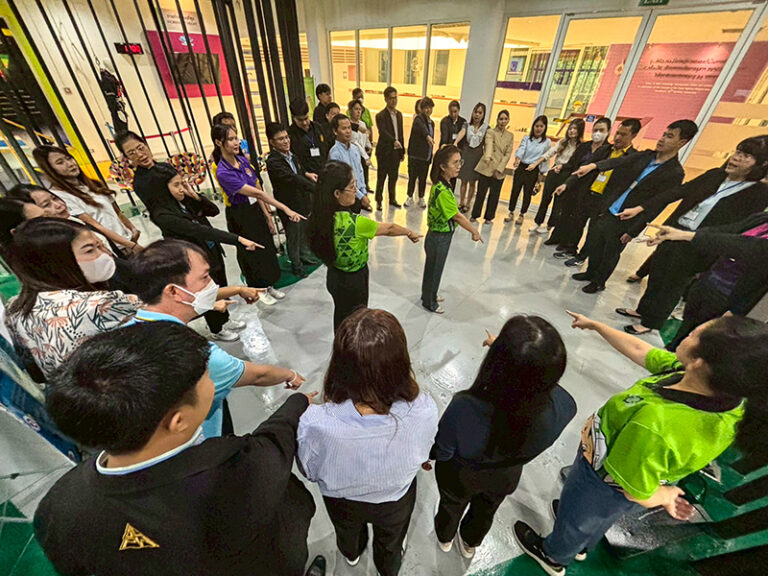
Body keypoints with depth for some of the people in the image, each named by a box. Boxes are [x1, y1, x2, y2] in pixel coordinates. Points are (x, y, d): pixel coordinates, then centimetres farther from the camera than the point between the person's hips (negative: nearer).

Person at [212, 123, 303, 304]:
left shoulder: (243, 160, -1)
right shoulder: (223, 172, -24)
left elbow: (258, 187, 4)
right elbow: (256, 193, -31)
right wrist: (285, 209, -34)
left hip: (255, 209, 7)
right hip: (240, 216, -7)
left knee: (266, 247, 14)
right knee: (250, 253, 10)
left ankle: (269, 285, 33)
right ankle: (259, 289, 31)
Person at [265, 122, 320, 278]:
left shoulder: (291, 154, 3)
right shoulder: (273, 161, -23)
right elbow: (293, 179, -36)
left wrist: (307, 174, 3)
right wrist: (318, 189, -44)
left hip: (303, 202, 8)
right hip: (290, 207, -7)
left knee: (304, 231, 24)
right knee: (293, 236, 8)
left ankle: (305, 255, 47)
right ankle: (296, 264, 29)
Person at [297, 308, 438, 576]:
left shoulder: (316, 423, -43)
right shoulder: (424, 410, -39)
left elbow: (310, 472, -19)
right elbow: (422, 453, -15)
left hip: (342, 501, 0)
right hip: (397, 500, 1)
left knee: (347, 532, 38)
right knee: (391, 539, 37)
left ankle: (352, 554, 71)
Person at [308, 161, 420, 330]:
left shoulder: (320, 216, -12)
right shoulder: (354, 223, -32)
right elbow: (388, 228, -14)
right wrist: (410, 233, 1)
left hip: (334, 276, 7)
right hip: (353, 281, -7)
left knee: (341, 319, 29)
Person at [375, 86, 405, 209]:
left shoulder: (399, 114, 12)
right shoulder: (380, 116, -10)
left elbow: (401, 134, 15)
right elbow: (383, 132, -25)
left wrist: (402, 150, 13)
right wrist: (394, 141, -42)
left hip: (396, 151, 6)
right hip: (384, 152, -6)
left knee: (393, 177, 14)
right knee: (381, 177, 2)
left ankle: (392, 199, 26)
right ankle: (379, 201, 12)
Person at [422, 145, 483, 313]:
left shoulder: (440, 185, 0)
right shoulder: (443, 191, -29)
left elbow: (455, 213, 6)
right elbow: (457, 216, -21)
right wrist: (474, 232, -9)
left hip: (438, 235, 9)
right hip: (439, 238, -9)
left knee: (432, 268, 24)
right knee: (434, 271, 11)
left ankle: (429, 295, 45)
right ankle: (429, 302, 32)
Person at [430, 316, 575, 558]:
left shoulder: (463, 409, -46)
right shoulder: (560, 408, -39)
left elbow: (441, 452, -24)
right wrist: (507, 349, -5)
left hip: (459, 476, -2)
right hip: (505, 478, 2)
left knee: (452, 506, 35)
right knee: (485, 512, 37)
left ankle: (445, 537, 67)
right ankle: (470, 544, 68)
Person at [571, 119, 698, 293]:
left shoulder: (675, 173, -9)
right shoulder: (645, 156, 7)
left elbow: (655, 207, -12)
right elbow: (618, 161, -8)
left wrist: (632, 231, -16)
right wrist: (593, 165, -26)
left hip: (624, 223, -5)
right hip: (605, 212, 5)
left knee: (610, 255, 9)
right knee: (593, 245, 14)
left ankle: (599, 282, 30)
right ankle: (591, 273, 37)